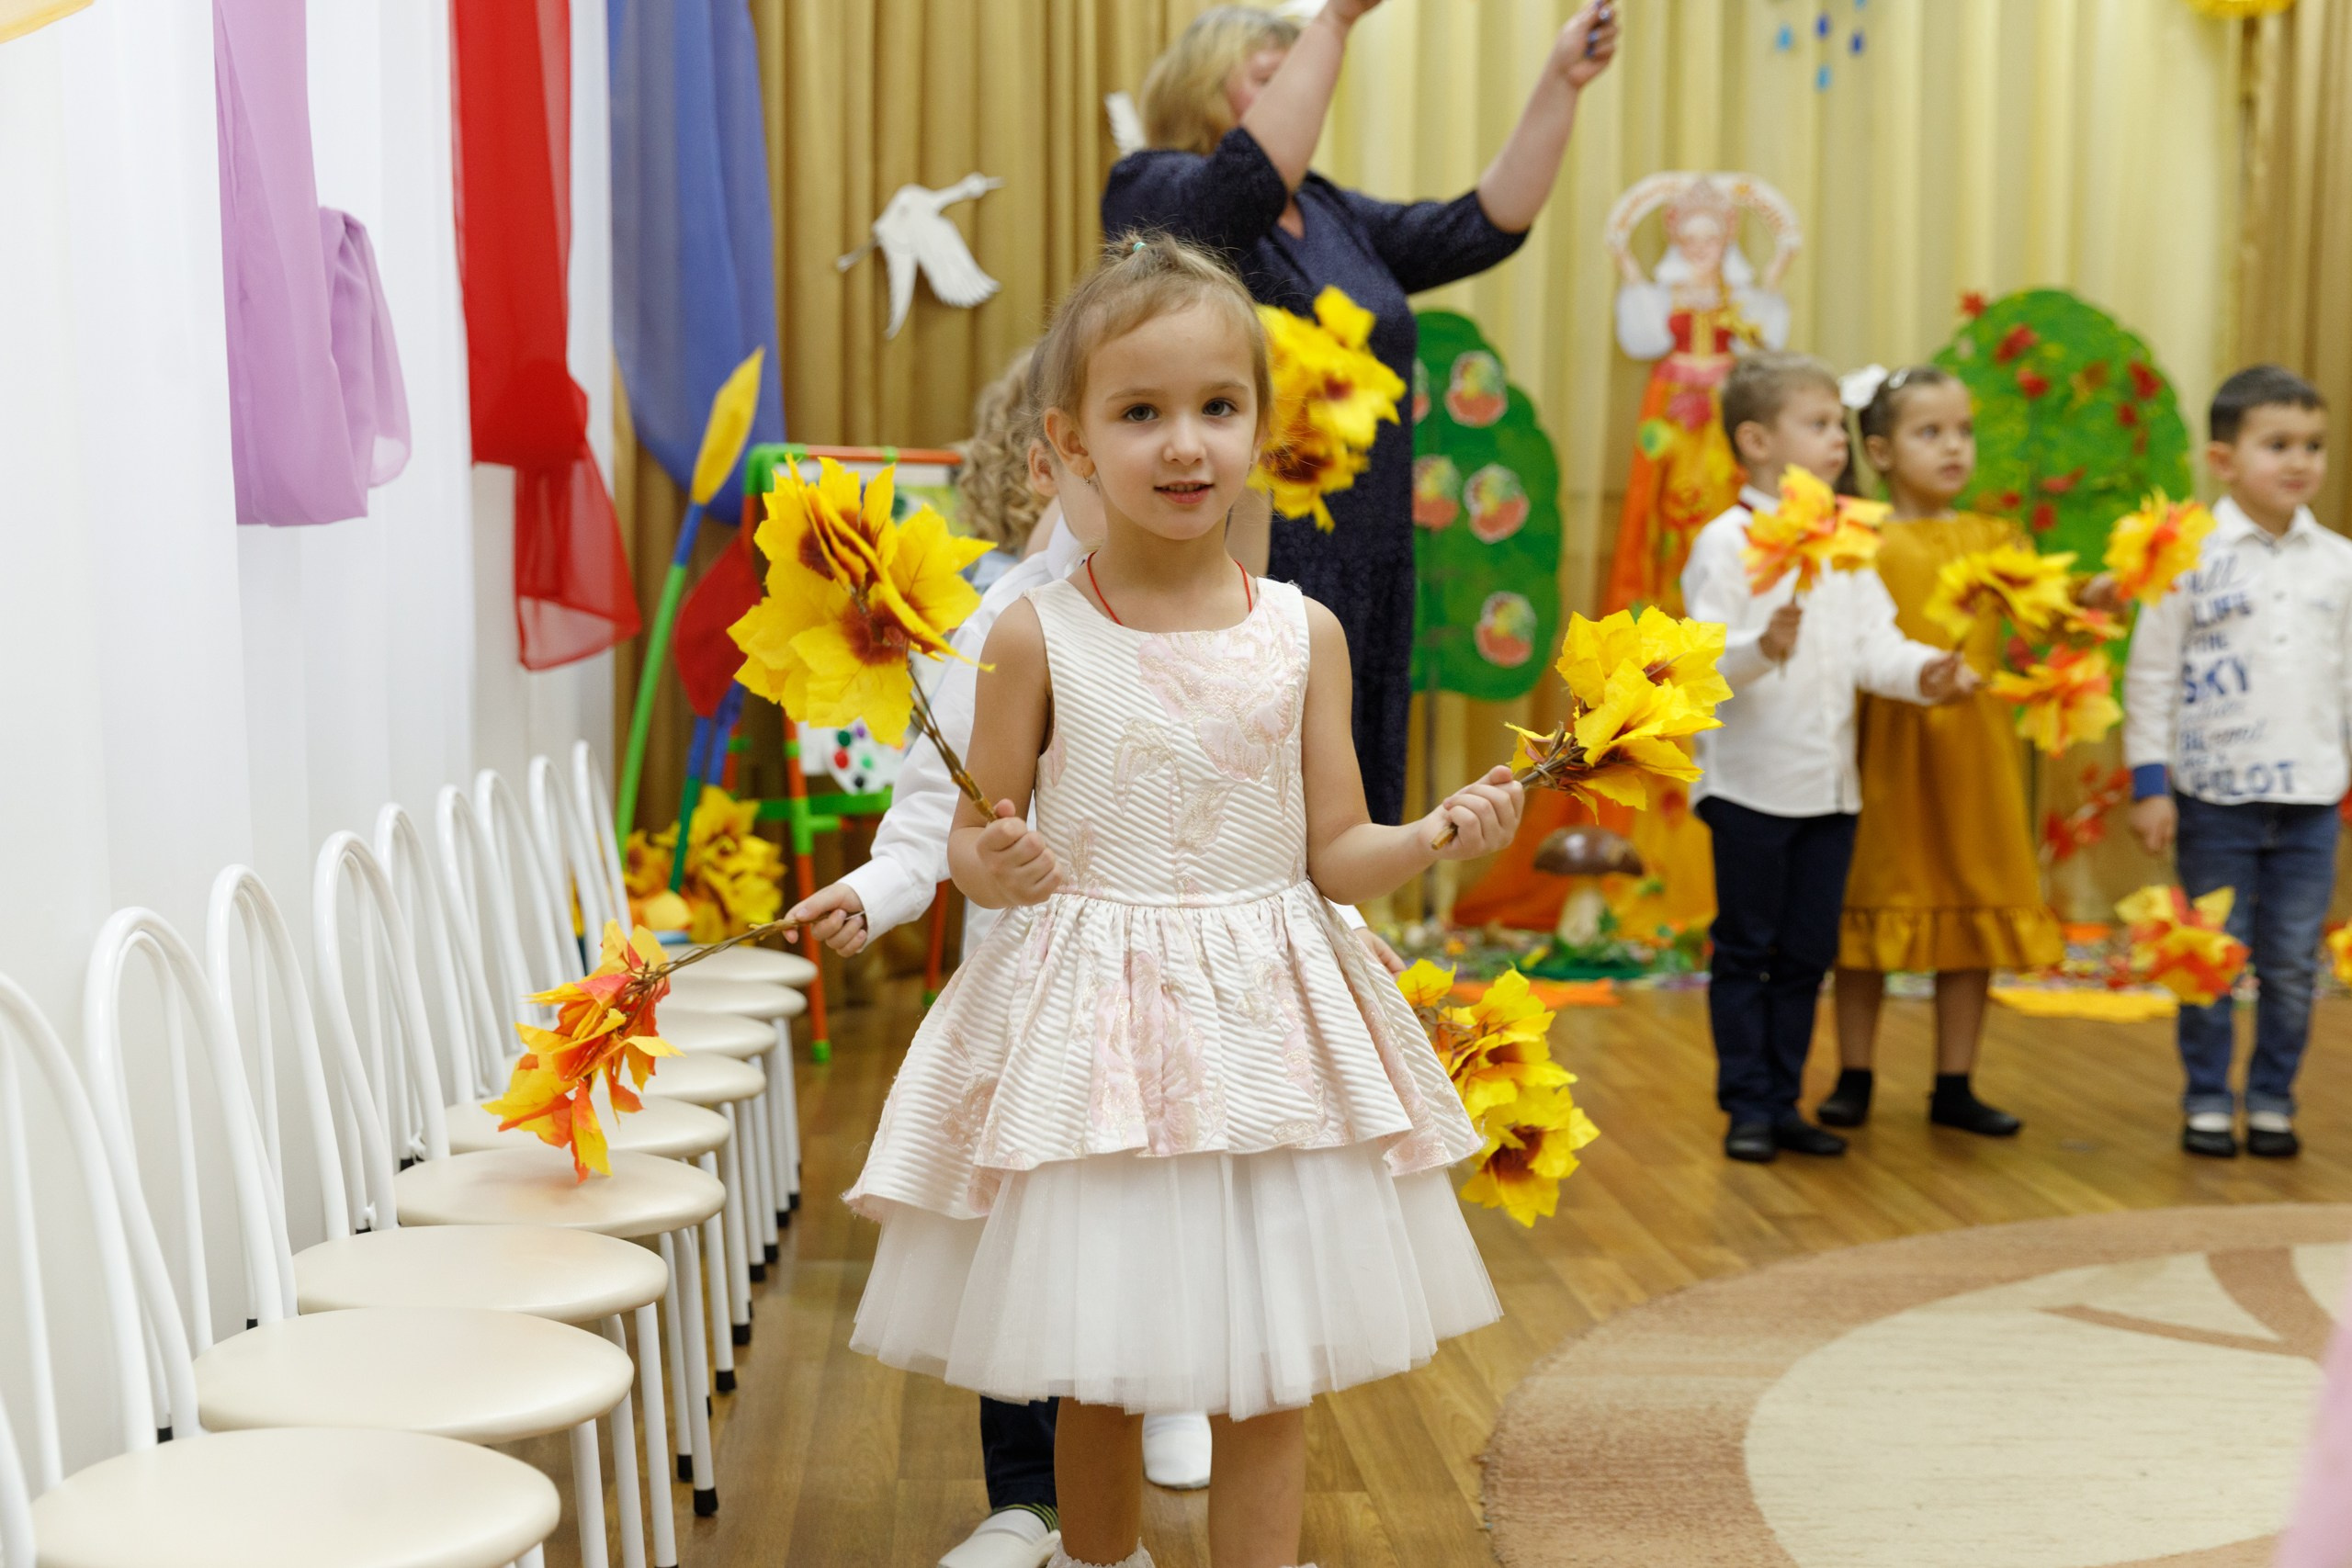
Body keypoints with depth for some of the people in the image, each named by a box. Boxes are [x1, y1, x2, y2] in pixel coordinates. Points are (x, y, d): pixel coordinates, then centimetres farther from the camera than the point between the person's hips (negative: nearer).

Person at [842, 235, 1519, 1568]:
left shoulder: (1304, 633, 1)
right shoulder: (1038, 636, -4)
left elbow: (1332, 856, 5)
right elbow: (979, 841, 3)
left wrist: (1440, 835, -13)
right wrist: (994, 865, -19)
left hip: (1264, 1023, 1)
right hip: (1088, 1022, -1)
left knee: (1268, 1373, 6)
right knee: (1093, 1366, 11)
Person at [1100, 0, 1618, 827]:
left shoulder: (1335, 220, 19)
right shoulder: (1153, 195, -3)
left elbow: (1484, 225, 12)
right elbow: (1255, 174, -24)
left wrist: (1560, 84, 5)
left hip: (1358, 589, 8)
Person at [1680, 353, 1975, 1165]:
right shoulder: (1726, 542, -9)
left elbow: (1875, 646, 4)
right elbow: (1705, 657, -18)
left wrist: (1923, 672, -16)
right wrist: (1763, 649, -38)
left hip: (1830, 784, 6)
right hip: (1751, 782, -6)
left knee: (1808, 953, 11)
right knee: (1746, 950, 4)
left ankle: (1783, 1101, 21)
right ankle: (1747, 1106, 12)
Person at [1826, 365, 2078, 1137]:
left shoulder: (1993, 539, 9)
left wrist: (2094, 597, -23)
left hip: (1974, 755, 3)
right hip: (1888, 752, -3)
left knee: (1975, 912, 6)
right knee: (1871, 908, 5)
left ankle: (1954, 1087, 18)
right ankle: (1853, 1079, 18)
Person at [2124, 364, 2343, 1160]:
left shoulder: (2338, 563, 5)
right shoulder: (2191, 556, -5)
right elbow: (2149, 676, -3)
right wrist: (2148, 785, -6)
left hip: (2310, 798, 3)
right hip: (2214, 796, -3)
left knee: (2291, 964, 8)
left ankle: (2272, 1102, 20)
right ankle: (2206, 1102, 17)